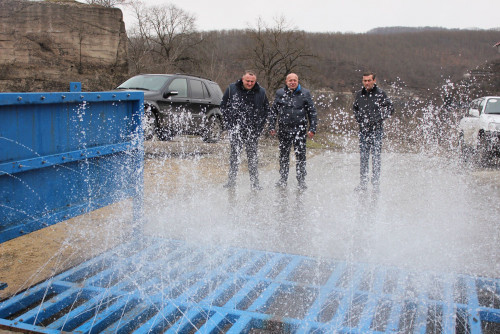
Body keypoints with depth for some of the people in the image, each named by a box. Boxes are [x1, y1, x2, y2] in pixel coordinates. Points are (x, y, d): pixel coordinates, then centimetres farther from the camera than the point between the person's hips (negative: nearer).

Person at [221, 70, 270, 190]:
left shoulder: (261, 92, 3)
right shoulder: (232, 89, 0)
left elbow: (266, 109, 13)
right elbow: (223, 106, 8)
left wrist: (260, 126, 4)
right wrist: (228, 124, 1)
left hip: (253, 130, 1)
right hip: (235, 129, -1)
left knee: (253, 156, 4)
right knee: (234, 155, 3)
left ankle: (254, 182, 10)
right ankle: (231, 181, 11)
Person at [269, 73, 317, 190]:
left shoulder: (305, 93, 4)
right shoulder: (280, 93, 7)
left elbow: (312, 112, 5)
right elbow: (273, 111, 11)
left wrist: (312, 129, -1)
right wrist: (271, 127, 5)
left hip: (300, 130, -1)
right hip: (284, 130, 1)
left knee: (300, 156, 2)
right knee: (284, 156, 9)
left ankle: (301, 180, 12)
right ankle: (283, 179, 20)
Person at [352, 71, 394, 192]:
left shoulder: (380, 94, -3)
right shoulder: (359, 94, 8)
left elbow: (390, 108, 1)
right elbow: (354, 108, 23)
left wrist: (378, 119, -8)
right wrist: (359, 119, 8)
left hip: (377, 130, -3)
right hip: (363, 130, 4)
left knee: (376, 157, -3)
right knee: (363, 157, 6)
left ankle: (376, 184, 4)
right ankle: (363, 183, 14)